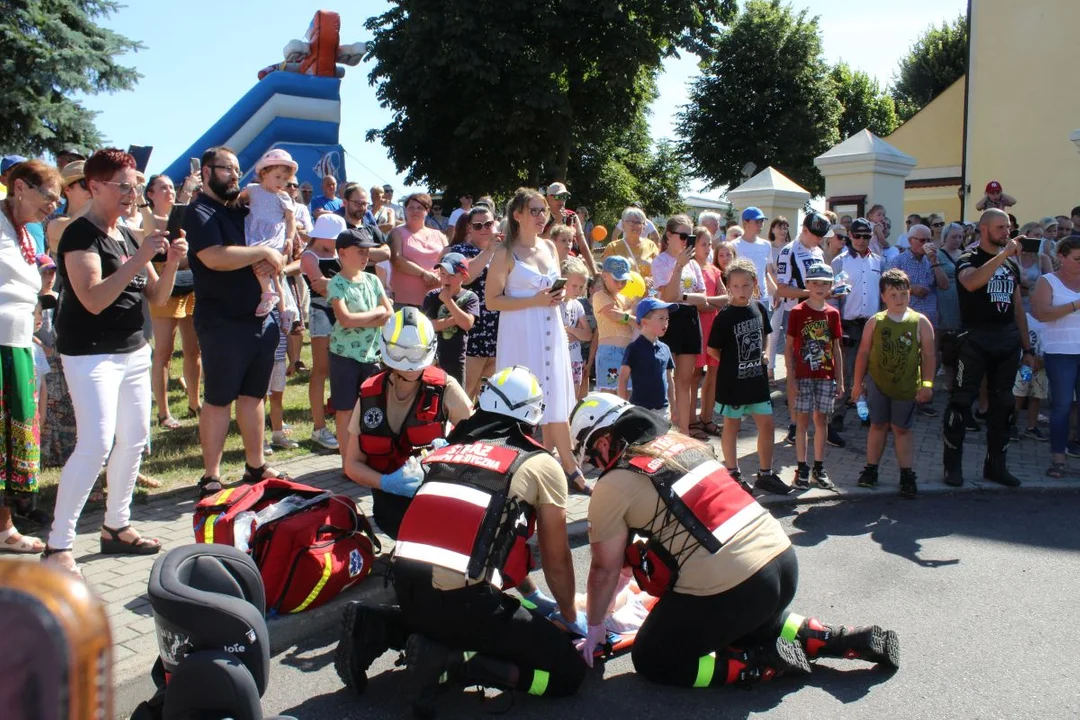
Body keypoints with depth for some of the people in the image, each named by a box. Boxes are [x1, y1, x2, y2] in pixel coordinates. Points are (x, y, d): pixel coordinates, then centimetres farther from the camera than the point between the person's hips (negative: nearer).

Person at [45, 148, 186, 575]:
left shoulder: (128, 236, 13)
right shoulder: (80, 234, -10)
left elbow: (157, 298, 11)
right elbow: (93, 300, -22)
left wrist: (171, 263, -6)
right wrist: (139, 259, -26)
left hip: (134, 351, 8)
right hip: (91, 354, -8)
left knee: (133, 439, 10)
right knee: (96, 444, -14)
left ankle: (116, 527, 23)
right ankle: (58, 544, -4)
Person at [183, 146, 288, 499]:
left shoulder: (240, 211, 17)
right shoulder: (199, 213, -7)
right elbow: (215, 257, -25)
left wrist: (271, 261, -3)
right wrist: (263, 252, -16)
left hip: (259, 317, 8)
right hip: (222, 322, -7)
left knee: (252, 394, 14)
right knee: (218, 399, -1)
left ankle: (255, 466, 24)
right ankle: (210, 477, 8)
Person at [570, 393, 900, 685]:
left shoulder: (612, 487, -6)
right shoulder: (680, 443, 15)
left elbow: (605, 569, 3)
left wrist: (594, 627, 19)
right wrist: (627, 570, 37)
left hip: (727, 588, -8)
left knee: (652, 661, 13)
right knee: (758, 625, 37)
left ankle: (768, 663, 2)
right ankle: (843, 639, 20)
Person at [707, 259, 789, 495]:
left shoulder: (759, 308, 2)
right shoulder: (725, 316, -14)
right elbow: (712, 349, -8)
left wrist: (763, 354, 3)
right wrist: (731, 363, -7)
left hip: (757, 378, 5)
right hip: (733, 381, -5)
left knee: (766, 425, 8)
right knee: (732, 426, 8)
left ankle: (765, 475, 20)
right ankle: (732, 473, 21)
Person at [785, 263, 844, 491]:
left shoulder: (833, 314, 6)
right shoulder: (797, 312, -5)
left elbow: (836, 349, 10)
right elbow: (789, 347, -4)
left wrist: (840, 380, 7)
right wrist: (791, 378, -9)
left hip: (826, 376, 3)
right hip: (803, 376, -3)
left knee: (822, 420, 8)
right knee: (802, 420, 0)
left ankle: (819, 467, 17)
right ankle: (802, 468, 8)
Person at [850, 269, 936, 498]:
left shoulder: (920, 322, -3)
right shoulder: (875, 322, -2)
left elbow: (928, 355, -2)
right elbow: (863, 353, 3)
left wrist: (927, 384, -8)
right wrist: (858, 382, 3)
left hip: (906, 386, -1)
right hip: (877, 383, 1)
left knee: (902, 429, 7)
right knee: (878, 426, 10)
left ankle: (907, 475, 14)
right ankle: (871, 469, 22)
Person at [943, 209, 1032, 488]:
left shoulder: (1012, 263, 16)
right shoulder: (969, 259, -2)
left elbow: (1018, 307, 19)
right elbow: (971, 282, -27)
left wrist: (1027, 348, 17)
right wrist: (1004, 254, -25)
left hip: (1008, 341, 6)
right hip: (975, 340, -6)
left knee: (1002, 403, 10)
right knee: (962, 400, -5)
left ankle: (996, 464, 20)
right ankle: (953, 465, 3)